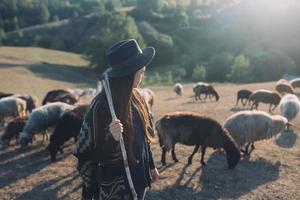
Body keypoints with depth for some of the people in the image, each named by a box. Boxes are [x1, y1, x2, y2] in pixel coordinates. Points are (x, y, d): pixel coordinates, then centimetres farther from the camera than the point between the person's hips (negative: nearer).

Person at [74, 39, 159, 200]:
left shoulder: (134, 97, -3)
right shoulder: (102, 106, -25)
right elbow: (97, 156, -20)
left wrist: (150, 166, 15)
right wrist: (112, 138, -38)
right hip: (116, 186, -6)